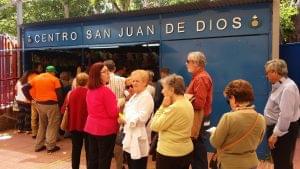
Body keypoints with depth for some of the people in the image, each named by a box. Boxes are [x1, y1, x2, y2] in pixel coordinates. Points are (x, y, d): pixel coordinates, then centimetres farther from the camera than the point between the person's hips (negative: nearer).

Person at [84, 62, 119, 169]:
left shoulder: (90, 90, 5)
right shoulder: (106, 91, -20)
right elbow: (113, 113, -18)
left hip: (91, 127, 8)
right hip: (106, 129, -7)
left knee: (92, 158, 16)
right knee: (104, 159, 6)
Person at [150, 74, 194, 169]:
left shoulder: (174, 108, -24)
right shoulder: (188, 104, 4)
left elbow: (154, 126, -17)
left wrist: (163, 106, -14)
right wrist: (166, 107, 1)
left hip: (170, 153, -9)